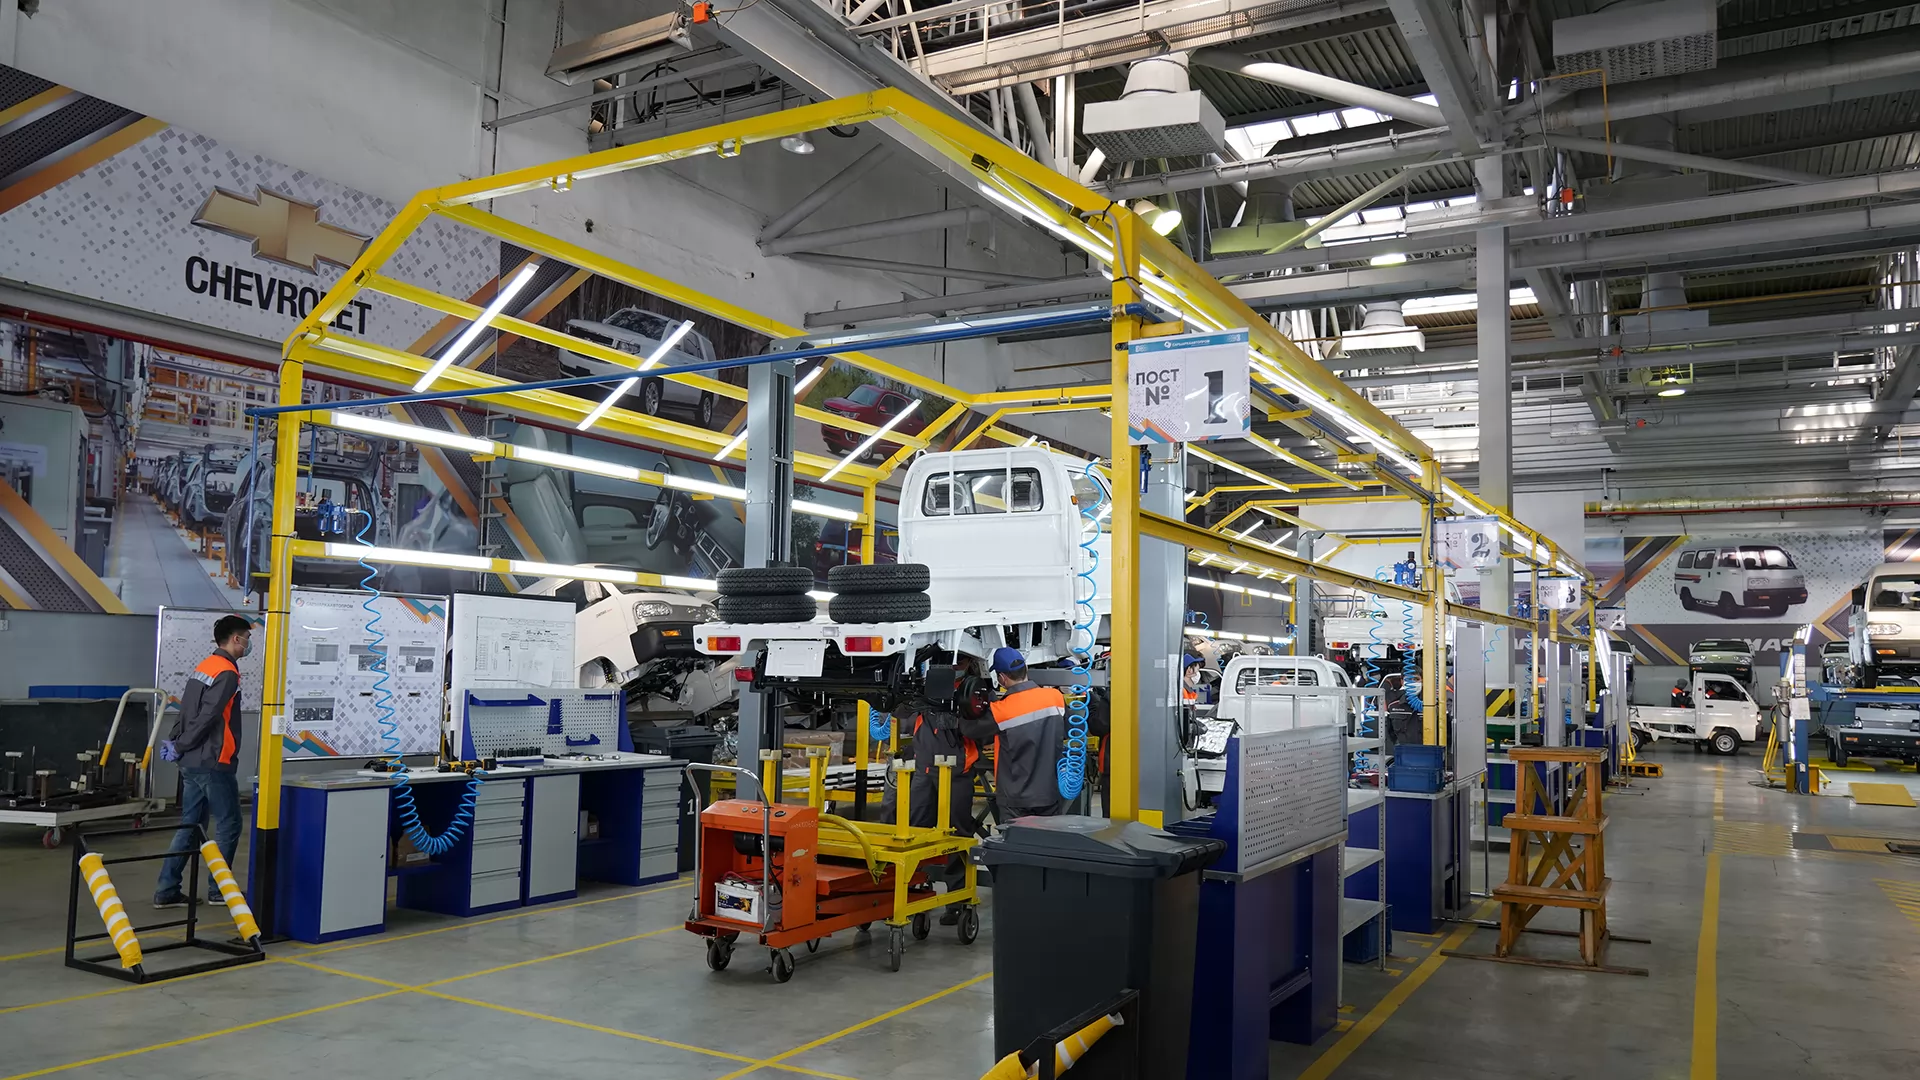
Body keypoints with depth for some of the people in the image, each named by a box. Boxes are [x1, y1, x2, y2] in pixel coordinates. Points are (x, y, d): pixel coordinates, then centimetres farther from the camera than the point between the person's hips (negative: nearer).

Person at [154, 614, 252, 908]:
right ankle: (218, 889, 10)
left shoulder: (204, 667, 14)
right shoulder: (227, 673, -15)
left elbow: (186, 710, 13)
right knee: (228, 825, 3)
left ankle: (167, 891, 12)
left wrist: (174, 740, 7)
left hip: (192, 763, 9)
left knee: (191, 826, 12)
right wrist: (181, 746, -9)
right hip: (213, 763, -9)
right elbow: (207, 717, -20)